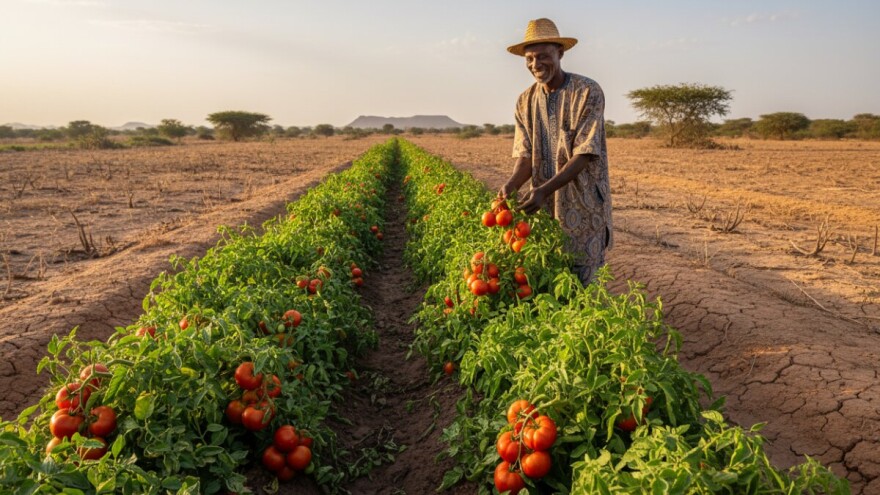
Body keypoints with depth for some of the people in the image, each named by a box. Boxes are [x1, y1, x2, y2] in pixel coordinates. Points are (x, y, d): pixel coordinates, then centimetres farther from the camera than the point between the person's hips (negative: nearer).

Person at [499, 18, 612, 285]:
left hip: (583, 207, -4)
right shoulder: (525, 101, 6)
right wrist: (511, 185, -19)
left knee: (579, 282, 1)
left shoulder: (588, 92, -11)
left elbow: (584, 155, -17)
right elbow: (525, 156, 3)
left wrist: (544, 190, -29)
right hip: (544, 207, 4)